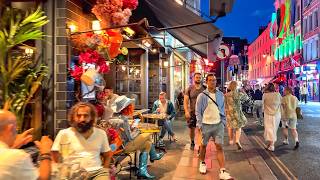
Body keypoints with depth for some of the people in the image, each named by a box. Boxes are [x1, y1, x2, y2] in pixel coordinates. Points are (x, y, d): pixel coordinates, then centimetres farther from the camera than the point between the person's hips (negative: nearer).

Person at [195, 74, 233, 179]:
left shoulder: (220, 95, 6)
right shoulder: (202, 95, -4)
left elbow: (222, 109, 14)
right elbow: (198, 111, -3)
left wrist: (223, 122, 8)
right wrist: (199, 125, -7)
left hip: (218, 124, 2)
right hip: (206, 124, -2)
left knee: (219, 147, -3)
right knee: (203, 145, 13)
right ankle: (202, 163, 36)